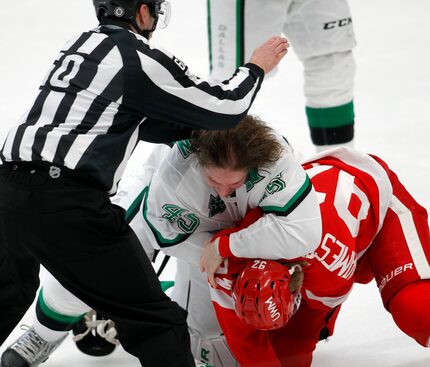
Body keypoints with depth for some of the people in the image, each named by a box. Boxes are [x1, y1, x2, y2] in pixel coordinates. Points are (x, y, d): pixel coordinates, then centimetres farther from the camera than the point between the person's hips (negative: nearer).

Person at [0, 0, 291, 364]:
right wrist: (256, 67, 17)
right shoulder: (140, 59, -5)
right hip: (67, 205, -8)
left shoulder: (82, 45, 19)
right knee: (155, 321, -3)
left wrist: (196, 129, 24)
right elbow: (223, 109, 1)